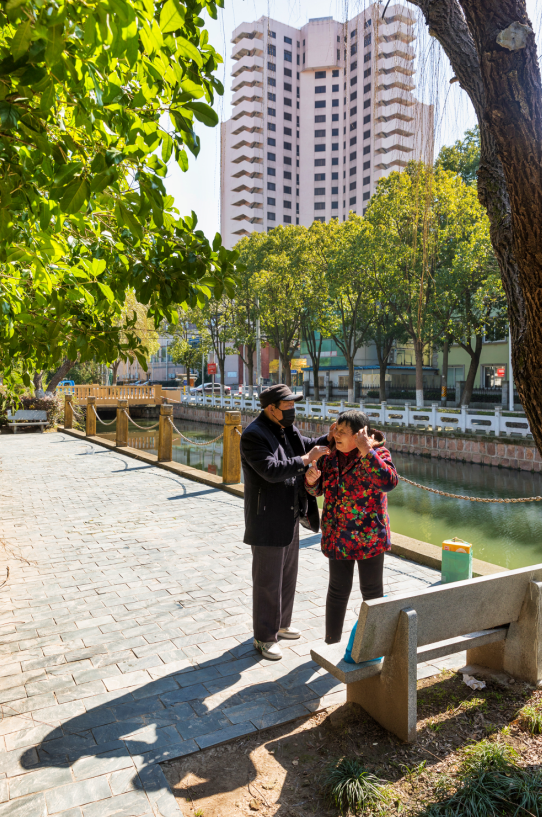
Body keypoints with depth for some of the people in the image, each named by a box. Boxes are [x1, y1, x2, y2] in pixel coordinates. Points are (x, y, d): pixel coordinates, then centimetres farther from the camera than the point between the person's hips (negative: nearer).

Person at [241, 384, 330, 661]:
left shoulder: (286, 428, 7)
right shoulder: (254, 435, -20)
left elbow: (308, 445, 15)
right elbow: (271, 470, -30)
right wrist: (306, 459, -27)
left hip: (289, 518, 9)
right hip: (267, 522, -9)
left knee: (287, 575, 22)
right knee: (267, 582, 4)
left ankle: (280, 624, 41)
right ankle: (264, 638, 20)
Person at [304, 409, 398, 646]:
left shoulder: (377, 453, -12)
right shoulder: (332, 454, 3)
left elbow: (389, 482, -31)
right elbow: (318, 490, 12)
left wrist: (366, 451, -34)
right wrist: (311, 480, -11)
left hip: (369, 535, -4)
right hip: (337, 536, 4)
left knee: (372, 591, 12)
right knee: (338, 590, 13)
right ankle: (332, 642, 29)